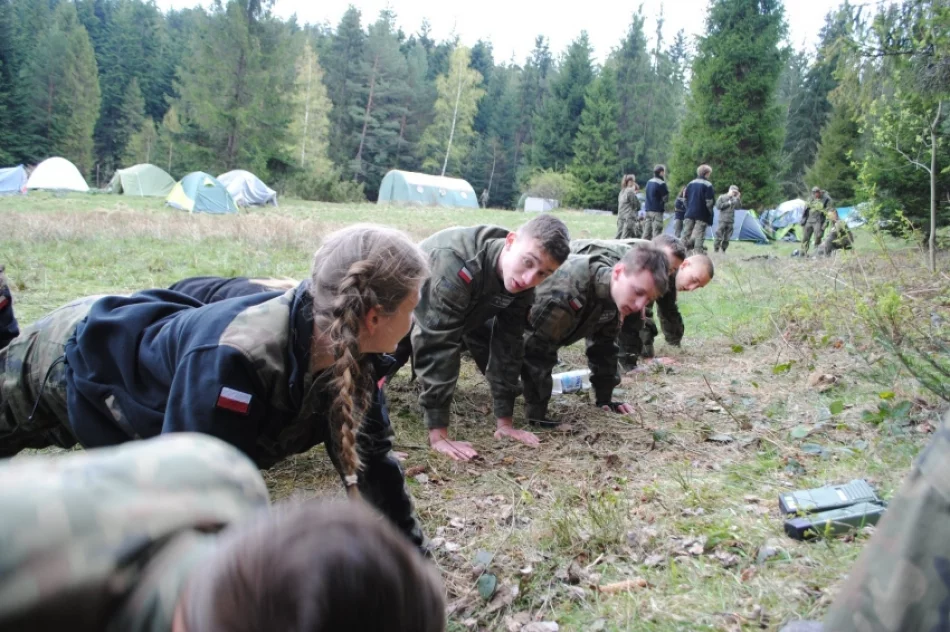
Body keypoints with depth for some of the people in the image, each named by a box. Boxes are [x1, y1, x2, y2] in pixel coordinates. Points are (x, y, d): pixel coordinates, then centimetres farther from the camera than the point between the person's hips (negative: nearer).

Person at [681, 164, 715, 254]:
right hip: (702, 214, -5)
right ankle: (699, 252, -8)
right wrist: (710, 213, -1)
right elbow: (709, 201, -12)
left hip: (690, 213, 5)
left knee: (687, 232, 8)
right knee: (699, 234, -6)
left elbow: (685, 198, 12)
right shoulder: (708, 185, -9)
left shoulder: (690, 184, 9)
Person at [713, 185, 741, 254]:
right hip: (723, 220, -3)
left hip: (731, 221, 3)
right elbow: (718, 206, -7)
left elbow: (737, 207, -1)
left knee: (727, 237, 3)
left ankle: (723, 250, 11)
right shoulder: (722, 197, 0)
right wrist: (728, 203, -11)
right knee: (719, 235, -8)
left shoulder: (734, 199, 7)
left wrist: (738, 199, -10)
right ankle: (716, 249, 1)